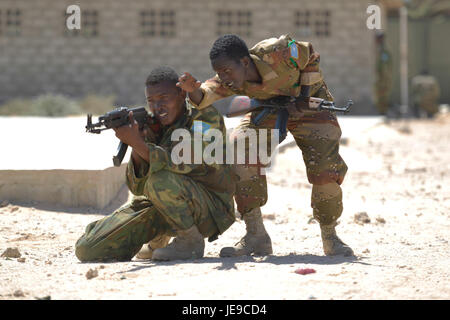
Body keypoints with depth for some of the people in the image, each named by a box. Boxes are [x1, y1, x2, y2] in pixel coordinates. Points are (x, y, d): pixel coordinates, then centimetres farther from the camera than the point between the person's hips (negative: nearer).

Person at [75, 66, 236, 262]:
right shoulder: (152, 126, 3)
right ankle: (159, 237, 17)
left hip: (210, 209, -6)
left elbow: (181, 163, -29)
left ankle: (192, 240, -13)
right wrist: (136, 150, -21)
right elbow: (139, 187, -4)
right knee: (88, 249, -6)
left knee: (161, 181, -37)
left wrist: (137, 143, -36)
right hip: (159, 207, 6)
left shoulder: (206, 118, -12)